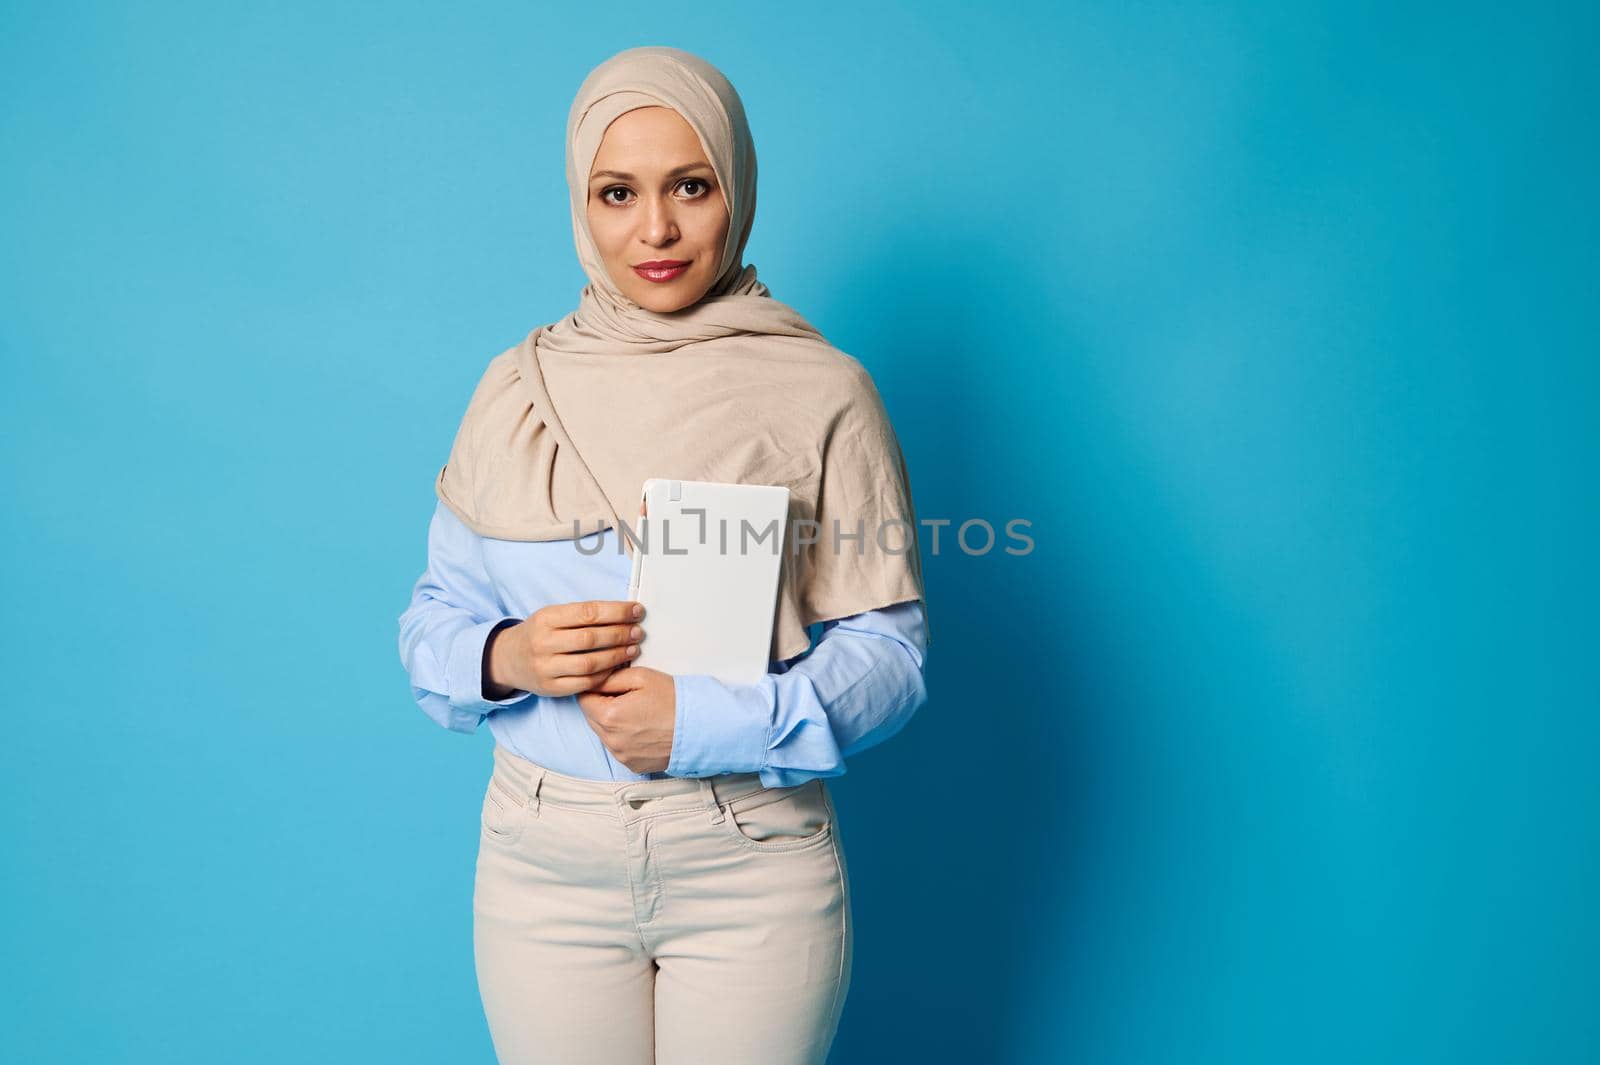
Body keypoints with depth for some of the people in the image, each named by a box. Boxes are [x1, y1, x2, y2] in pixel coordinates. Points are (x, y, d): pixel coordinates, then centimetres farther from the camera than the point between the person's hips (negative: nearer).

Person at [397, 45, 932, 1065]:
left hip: (754, 868, -2)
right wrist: (505, 658, -14)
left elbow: (889, 647, -7)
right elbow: (434, 617, 8)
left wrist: (708, 722, -19)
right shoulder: (518, 388, 3)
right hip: (544, 863, 2)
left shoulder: (821, 392, -6)